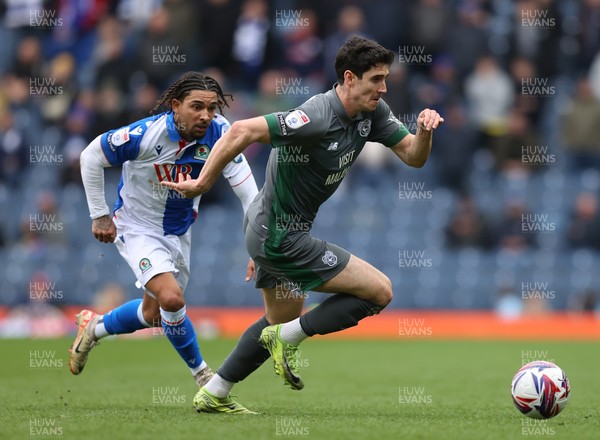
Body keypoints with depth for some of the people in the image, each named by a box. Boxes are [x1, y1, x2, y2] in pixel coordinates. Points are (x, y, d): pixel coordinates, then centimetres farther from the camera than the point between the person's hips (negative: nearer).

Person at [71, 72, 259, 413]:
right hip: (137, 228, -5)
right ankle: (205, 379, -7)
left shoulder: (219, 133, -21)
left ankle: (94, 327, 47)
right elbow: (91, 157, -15)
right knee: (171, 298, -26)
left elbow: (246, 188, -19)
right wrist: (99, 215, -9)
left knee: (154, 314, 18)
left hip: (179, 231, 5)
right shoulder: (145, 135, -30)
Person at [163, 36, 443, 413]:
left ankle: (213, 394, 34)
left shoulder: (372, 112, -1)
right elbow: (242, 131, -31)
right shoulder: (317, 118, -28)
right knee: (380, 291, -10)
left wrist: (424, 131, -20)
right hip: (280, 237, -10)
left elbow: (414, 156, 1)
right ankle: (287, 338, -1)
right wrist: (203, 183, -24)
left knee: (284, 319, 28)